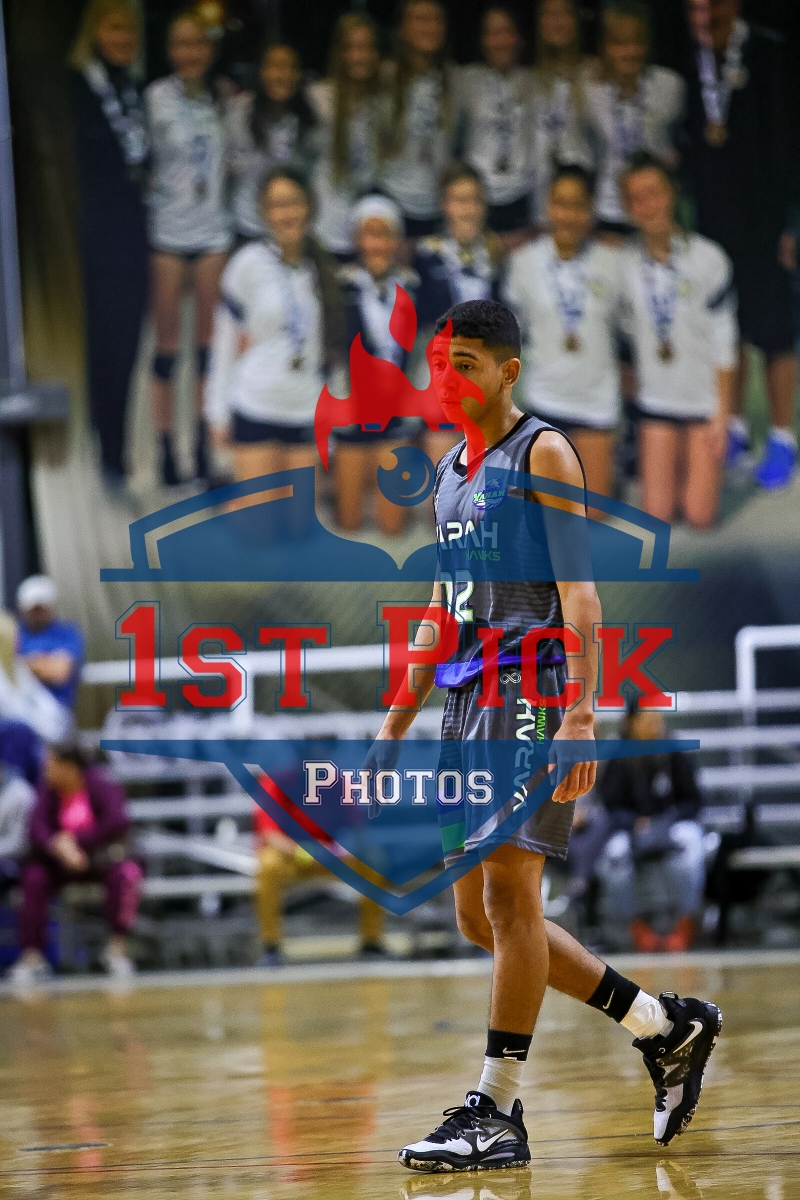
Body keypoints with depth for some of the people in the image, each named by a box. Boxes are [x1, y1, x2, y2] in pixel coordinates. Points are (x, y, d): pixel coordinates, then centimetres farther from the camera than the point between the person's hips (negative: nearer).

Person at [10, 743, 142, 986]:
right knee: (33, 877, -25)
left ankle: (117, 947, -23)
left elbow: (117, 823, -28)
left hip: (103, 857, -3)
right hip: (61, 862, 3)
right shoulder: (50, 789, -4)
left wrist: (75, 840, -28)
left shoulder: (100, 785, -15)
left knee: (125, 875, -35)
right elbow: (38, 827, -16)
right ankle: (32, 956, -23)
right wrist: (57, 847, -37)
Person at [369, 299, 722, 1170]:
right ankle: (668, 1028, 20)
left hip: (533, 690, -9)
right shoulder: (451, 473, 19)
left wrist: (579, 715, -23)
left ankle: (498, 1113, -11)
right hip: (468, 701, 9)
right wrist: (395, 726, 20)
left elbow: (577, 591, -13)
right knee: (481, 917, 8)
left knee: (508, 892, -13)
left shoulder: (542, 453, -5)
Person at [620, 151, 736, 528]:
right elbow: (628, 335, 2)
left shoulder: (707, 259, -15)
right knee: (658, 511, 3)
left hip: (705, 398, -2)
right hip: (656, 398, 2)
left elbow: (723, 342, -11)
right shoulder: (625, 263, -8)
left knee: (700, 515, 0)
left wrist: (722, 415, -10)